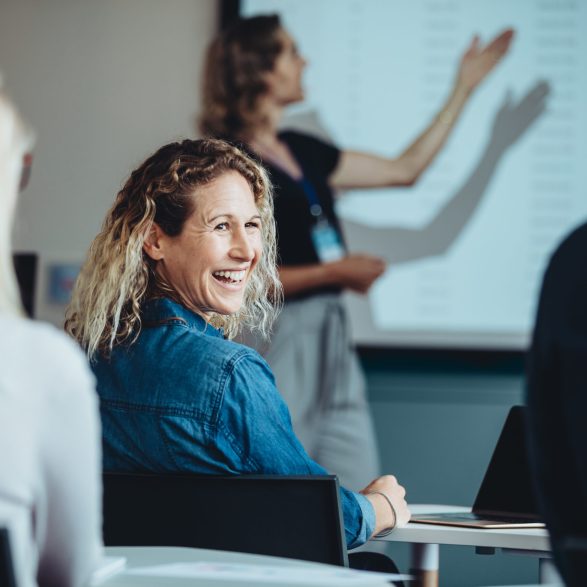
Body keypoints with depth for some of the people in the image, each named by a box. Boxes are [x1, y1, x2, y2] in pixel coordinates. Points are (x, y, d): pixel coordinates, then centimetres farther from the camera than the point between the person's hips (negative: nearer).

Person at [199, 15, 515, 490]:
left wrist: (465, 88, 22)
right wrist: (332, 272, -17)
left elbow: (404, 170, 21)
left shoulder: (303, 152, 15)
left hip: (332, 343, 8)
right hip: (278, 344, -8)